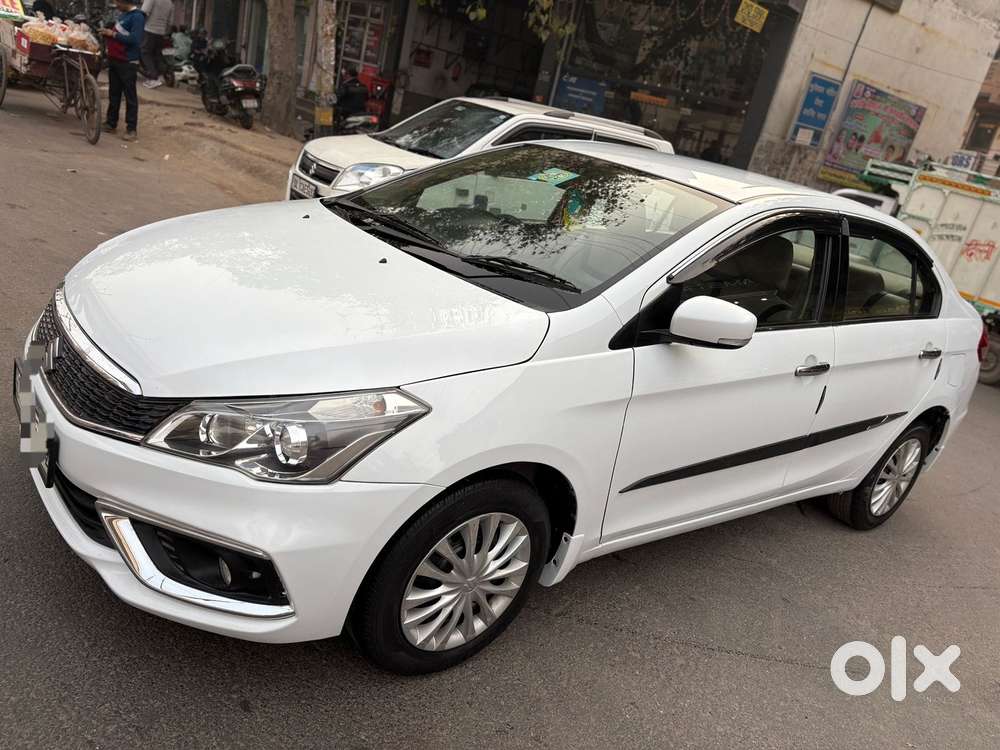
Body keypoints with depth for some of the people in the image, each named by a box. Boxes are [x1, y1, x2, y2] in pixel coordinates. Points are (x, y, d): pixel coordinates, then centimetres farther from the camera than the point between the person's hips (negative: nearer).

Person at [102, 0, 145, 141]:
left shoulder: (137, 16, -13)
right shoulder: (122, 14, 14)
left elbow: (135, 40, -22)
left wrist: (113, 34, -17)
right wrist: (107, 33, 7)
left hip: (128, 63, -9)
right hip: (114, 60, 9)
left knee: (130, 96, -4)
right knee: (113, 94, 13)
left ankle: (132, 128, 0)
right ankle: (111, 123, 21)